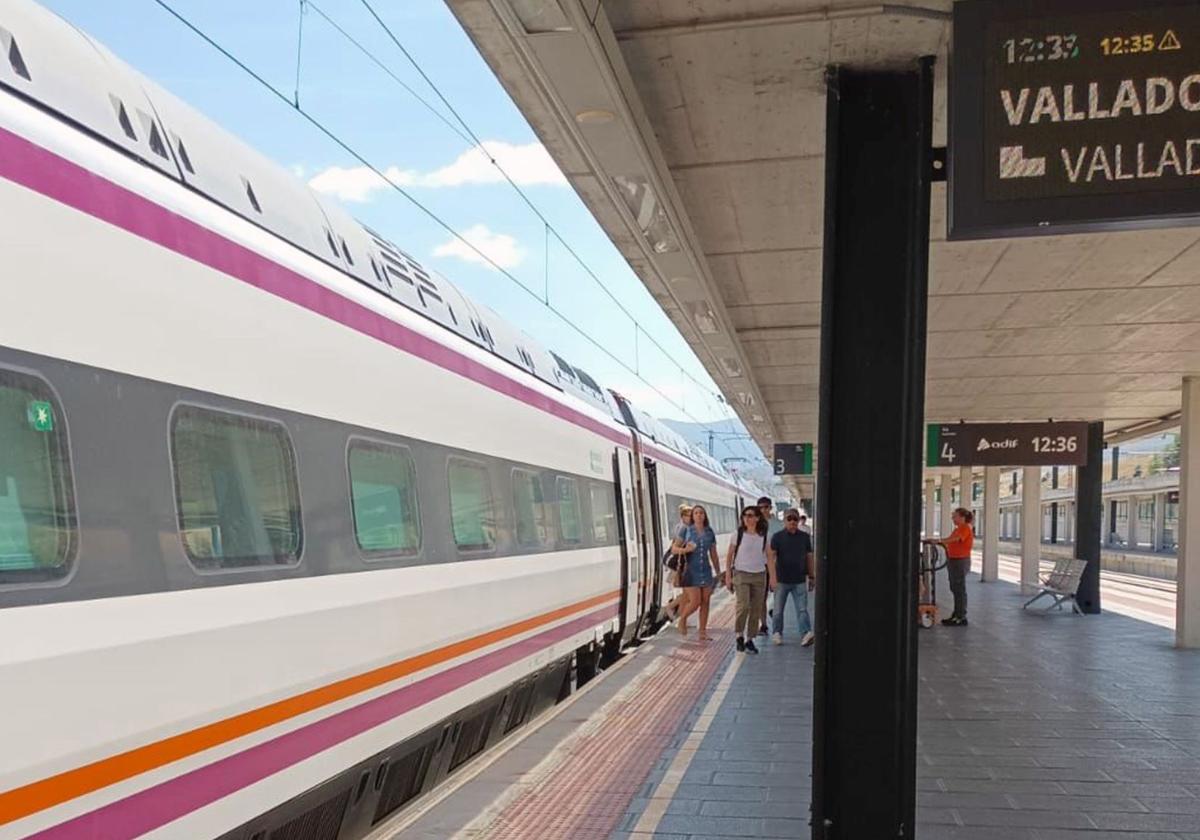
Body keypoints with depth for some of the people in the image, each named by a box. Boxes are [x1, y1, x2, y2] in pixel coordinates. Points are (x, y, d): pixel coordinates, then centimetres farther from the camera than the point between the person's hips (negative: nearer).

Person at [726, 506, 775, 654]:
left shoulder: (763, 536, 4)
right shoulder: (738, 534, -2)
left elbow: (769, 558, 7)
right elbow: (729, 556, 3)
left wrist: (772, 577, 1)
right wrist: (728, 575, -1)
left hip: (759, 575, 3)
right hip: (741, 574, -3)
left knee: (756, 610, 4)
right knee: (743, 605, -17)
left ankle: (750, 639, 16)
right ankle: (740, 635, 2)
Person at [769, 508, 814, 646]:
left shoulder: (805, 537, 5)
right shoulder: (777, 537, -3)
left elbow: (809, 557, 12)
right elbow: (772, 556, -8)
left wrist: (811, 577, 12)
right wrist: (772, 576, -19)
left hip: (800, 581, 1)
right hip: (782, 580, -1)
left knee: (802, 609, -5)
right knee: (778, 610, 9)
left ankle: (806, 634, -11)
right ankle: (777, 633, 23)